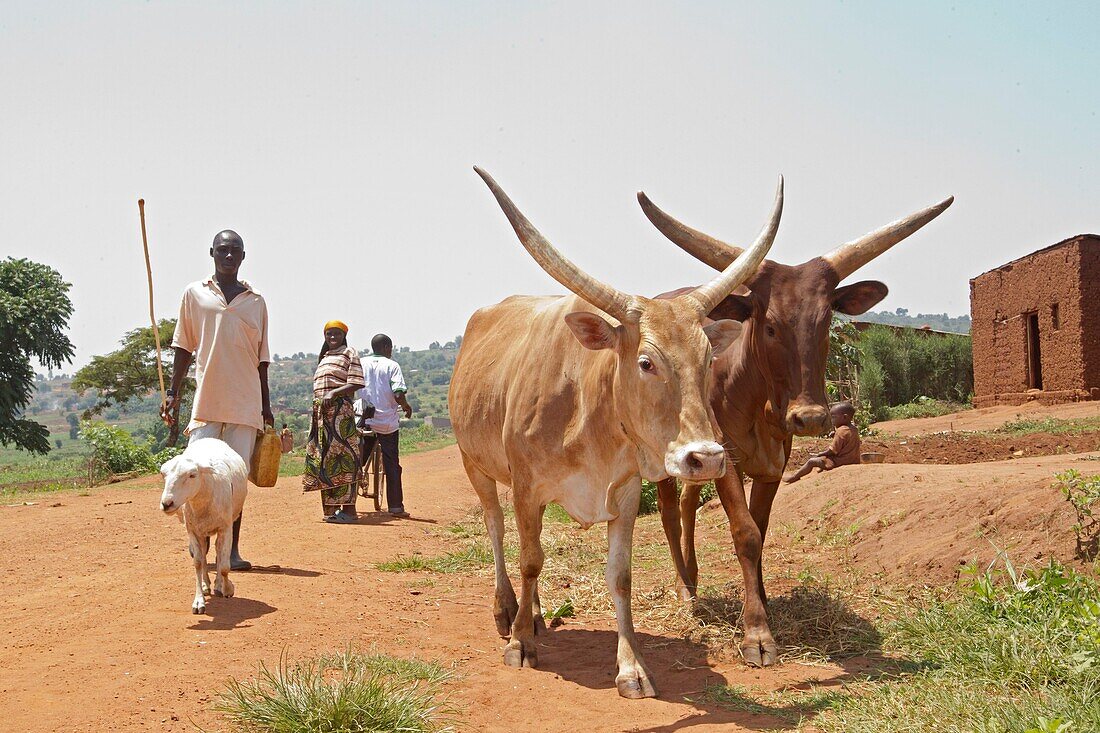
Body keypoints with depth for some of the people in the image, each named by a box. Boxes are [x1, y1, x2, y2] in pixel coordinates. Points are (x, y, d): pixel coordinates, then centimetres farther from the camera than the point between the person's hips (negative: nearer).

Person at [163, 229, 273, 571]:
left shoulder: (256, 301, 12)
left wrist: (266, 406, 12)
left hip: (246, 402, 1)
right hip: (206, 398, -1)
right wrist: (173, 393, 4)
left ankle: (232, 550, 7)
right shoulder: (195, 293, 8)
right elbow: (184, 347, 10)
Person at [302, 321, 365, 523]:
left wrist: (333, 393, -19)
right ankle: (330, 508, 12)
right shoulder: (324, 357, 24)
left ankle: (348, 509, -12)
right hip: (320, 412, 8)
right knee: (324, 459, 7)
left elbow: (356, 383, -11)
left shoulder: (349, 353, 0)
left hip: (339, 410, -8)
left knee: (342, 458, -11)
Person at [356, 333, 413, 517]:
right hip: (387, 422, -3)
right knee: (391, 464, 3)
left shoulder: (360, 364, 7)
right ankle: (396, 506, 3)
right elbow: (398, 394, -14)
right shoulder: (392, 366, -4)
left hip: (363, 421, 3)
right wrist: (406, 407, 5)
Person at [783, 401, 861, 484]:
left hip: (841, 461, -10)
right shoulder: (854, 429, 10)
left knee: (812, 461, -4)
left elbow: (833, 451, -19)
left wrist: (818, 455, -5)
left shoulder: (841, 431, -19)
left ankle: (794, 477, 4)